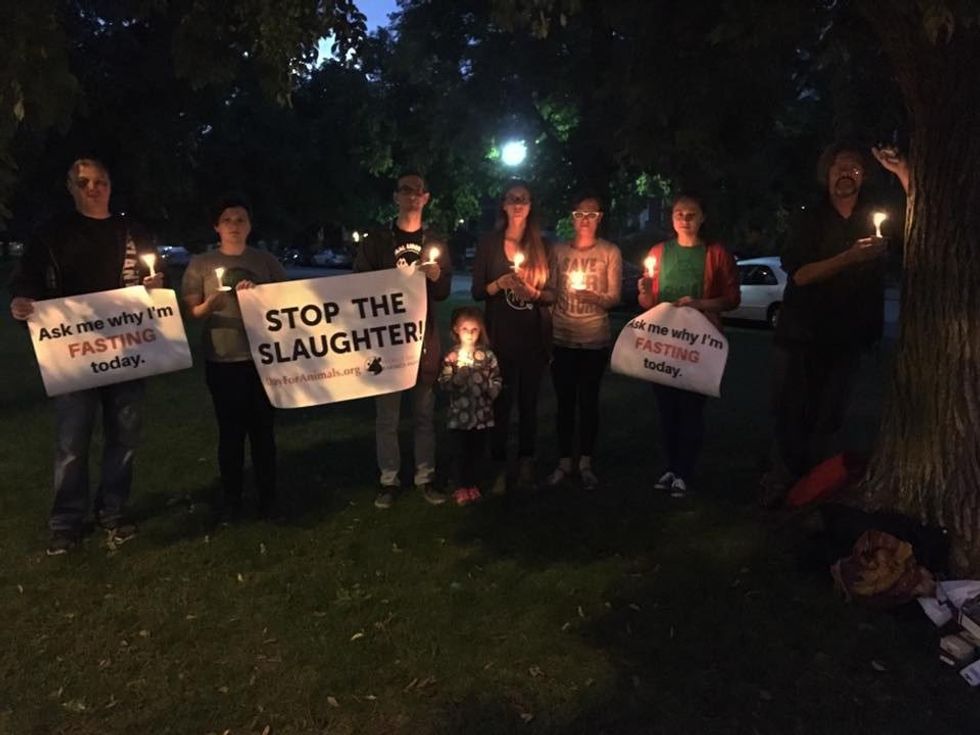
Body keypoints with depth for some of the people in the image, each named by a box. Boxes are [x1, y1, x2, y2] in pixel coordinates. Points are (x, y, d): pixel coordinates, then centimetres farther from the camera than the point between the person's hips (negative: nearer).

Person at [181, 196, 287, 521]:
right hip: (222, 360, 0)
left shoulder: (266, 261, 6)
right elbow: (190, 313, 2)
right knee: (230, 431, 6)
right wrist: (209, 305, -19)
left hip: (264, 357, 1)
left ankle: (267, 496, 19)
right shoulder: (200, 264, 4)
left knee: (263, 429, 7)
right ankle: (230, 498, 19)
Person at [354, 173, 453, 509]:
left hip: (424, 335, 2)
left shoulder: (435, 243, 11)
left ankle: (425, 477, 18)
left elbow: (443, 293, 8)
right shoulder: (376, 241, 5)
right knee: (387, 414, 2)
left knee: (425, 412, 7)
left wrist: (437, 277, -12)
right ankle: (389, 480, 13)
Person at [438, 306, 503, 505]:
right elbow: (445, 383, -10)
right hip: (460, 412, -2)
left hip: (482, 411, 2)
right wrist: (459, 373, -25)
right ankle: (461, 487, 19)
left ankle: (472, 484, 27)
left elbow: (497, 378, 5)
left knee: (478, 450, 12)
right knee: (462, 451, 6)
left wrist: (492, 390, -13)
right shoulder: (451, 355, -5)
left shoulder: (487, 354, 1)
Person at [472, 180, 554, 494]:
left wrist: (533, 292, -15)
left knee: (529, 401, 7)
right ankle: (499, 468, 8)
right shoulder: (489, 243, 3)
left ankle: (526, 465, 17)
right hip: (500, 335, -1)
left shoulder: (541, 245, 7)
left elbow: (552, 293, 5)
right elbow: (477, 292, 1)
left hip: (534, 336, 2)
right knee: (501, 401, -2)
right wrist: (500, 284, -17)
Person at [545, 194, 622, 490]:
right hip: (561, 338, 1)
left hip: (595, 339, -1)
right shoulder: (558, 251, 5)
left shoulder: (610, 252, 0)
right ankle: (564, 462, 17)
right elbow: (550, 294, 8)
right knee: (565, 401, 6)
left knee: (588, 401, 4)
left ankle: (585, 463, 16)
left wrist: (593, 297, -26)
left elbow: (614, 298, -4)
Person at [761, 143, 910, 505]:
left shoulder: (875, 217, 8)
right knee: (791, 416, 0)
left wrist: (903, 172, -15)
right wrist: (850, 257, -21)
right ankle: (782, 483, 11)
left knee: (827, 419, 5)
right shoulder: (808, 220, 2)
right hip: (800, 334, -2)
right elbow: (800, 274, -10)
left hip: (846, 336, 2)